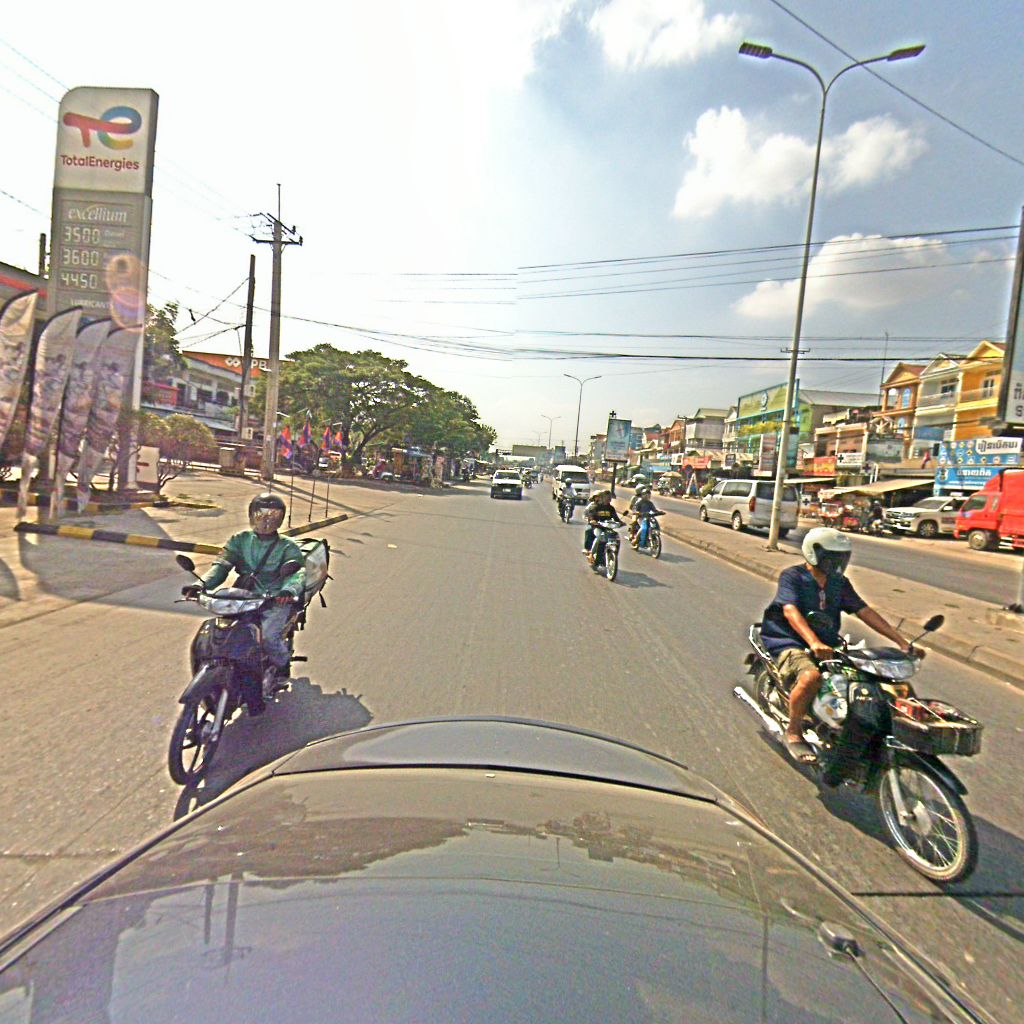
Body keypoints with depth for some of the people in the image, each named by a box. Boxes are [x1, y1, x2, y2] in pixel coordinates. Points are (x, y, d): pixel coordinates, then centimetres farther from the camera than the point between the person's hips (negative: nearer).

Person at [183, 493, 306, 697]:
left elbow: (297, 572, -17)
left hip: (276, 602, -4)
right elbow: (222, 565, -1)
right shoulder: (240, 540, 12)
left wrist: (289, 590, -41)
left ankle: (281, 668, 6)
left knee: (268, 636, -27)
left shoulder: (288, 547, 0)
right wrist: (201, 584, -22)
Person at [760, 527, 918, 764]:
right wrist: (814, 643, -41)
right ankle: (793, 732, -12)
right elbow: (790, 611, -25)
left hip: (828, 645, 7)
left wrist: (903, 642, 0)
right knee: (811, 677, -35)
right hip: (790, 644, -7)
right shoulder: (792, 576, -10)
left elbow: (865, 612, 9)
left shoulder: (839, 583, 12)